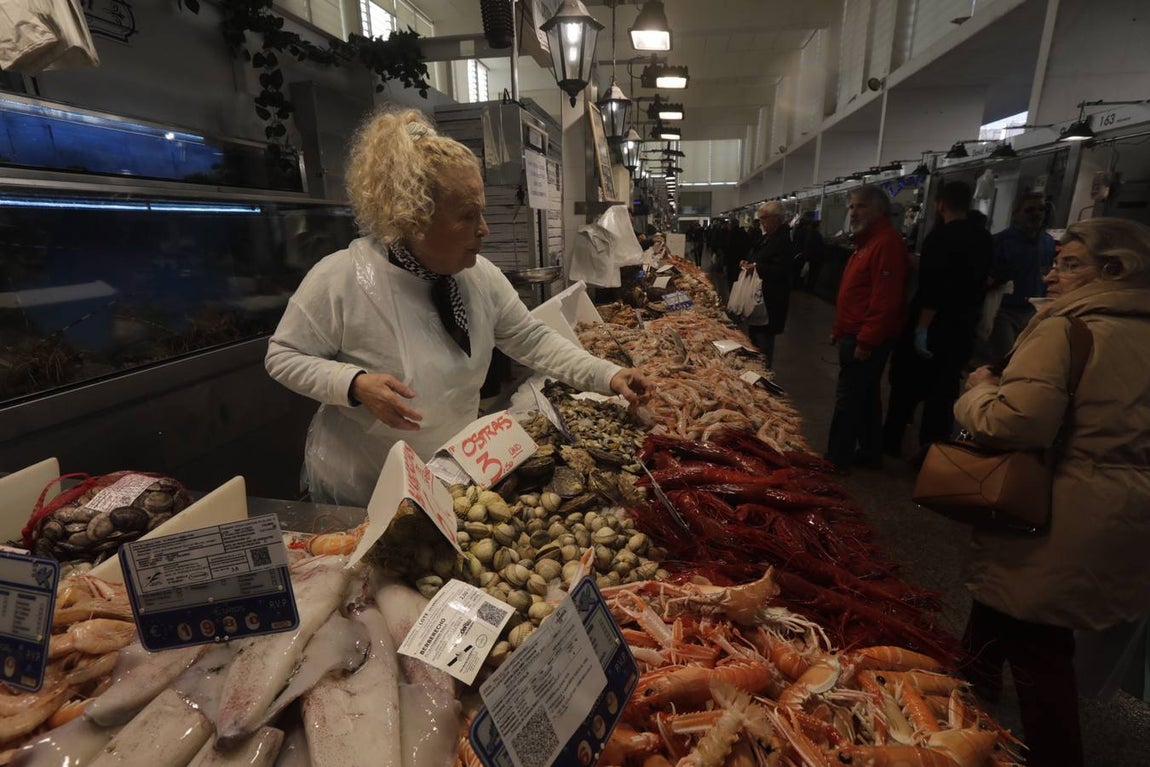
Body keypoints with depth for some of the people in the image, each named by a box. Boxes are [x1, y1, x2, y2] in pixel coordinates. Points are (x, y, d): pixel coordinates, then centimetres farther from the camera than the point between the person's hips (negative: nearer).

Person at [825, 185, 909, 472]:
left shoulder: (886, 243, -17)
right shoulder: (868, 241, 17)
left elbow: (885, 300, -24)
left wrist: (866, 341, -23)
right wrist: (841, 330, 21)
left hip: (866, 340, -11)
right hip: (857, 336, 11)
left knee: (848, 399, -4)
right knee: (866, 396, 17)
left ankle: (837, 459, 5)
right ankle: (870, 452, 29)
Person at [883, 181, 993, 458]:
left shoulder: (941, 235, -15)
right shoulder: (984, 238, 9)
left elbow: (933, 287, -23)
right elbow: (978, 281, 17)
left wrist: (921, 329, -23)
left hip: (933, 326, -6)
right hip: (963, 327, 6)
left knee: (907, 385, 7)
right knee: (944, 391, 11)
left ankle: (891, 442, 18)